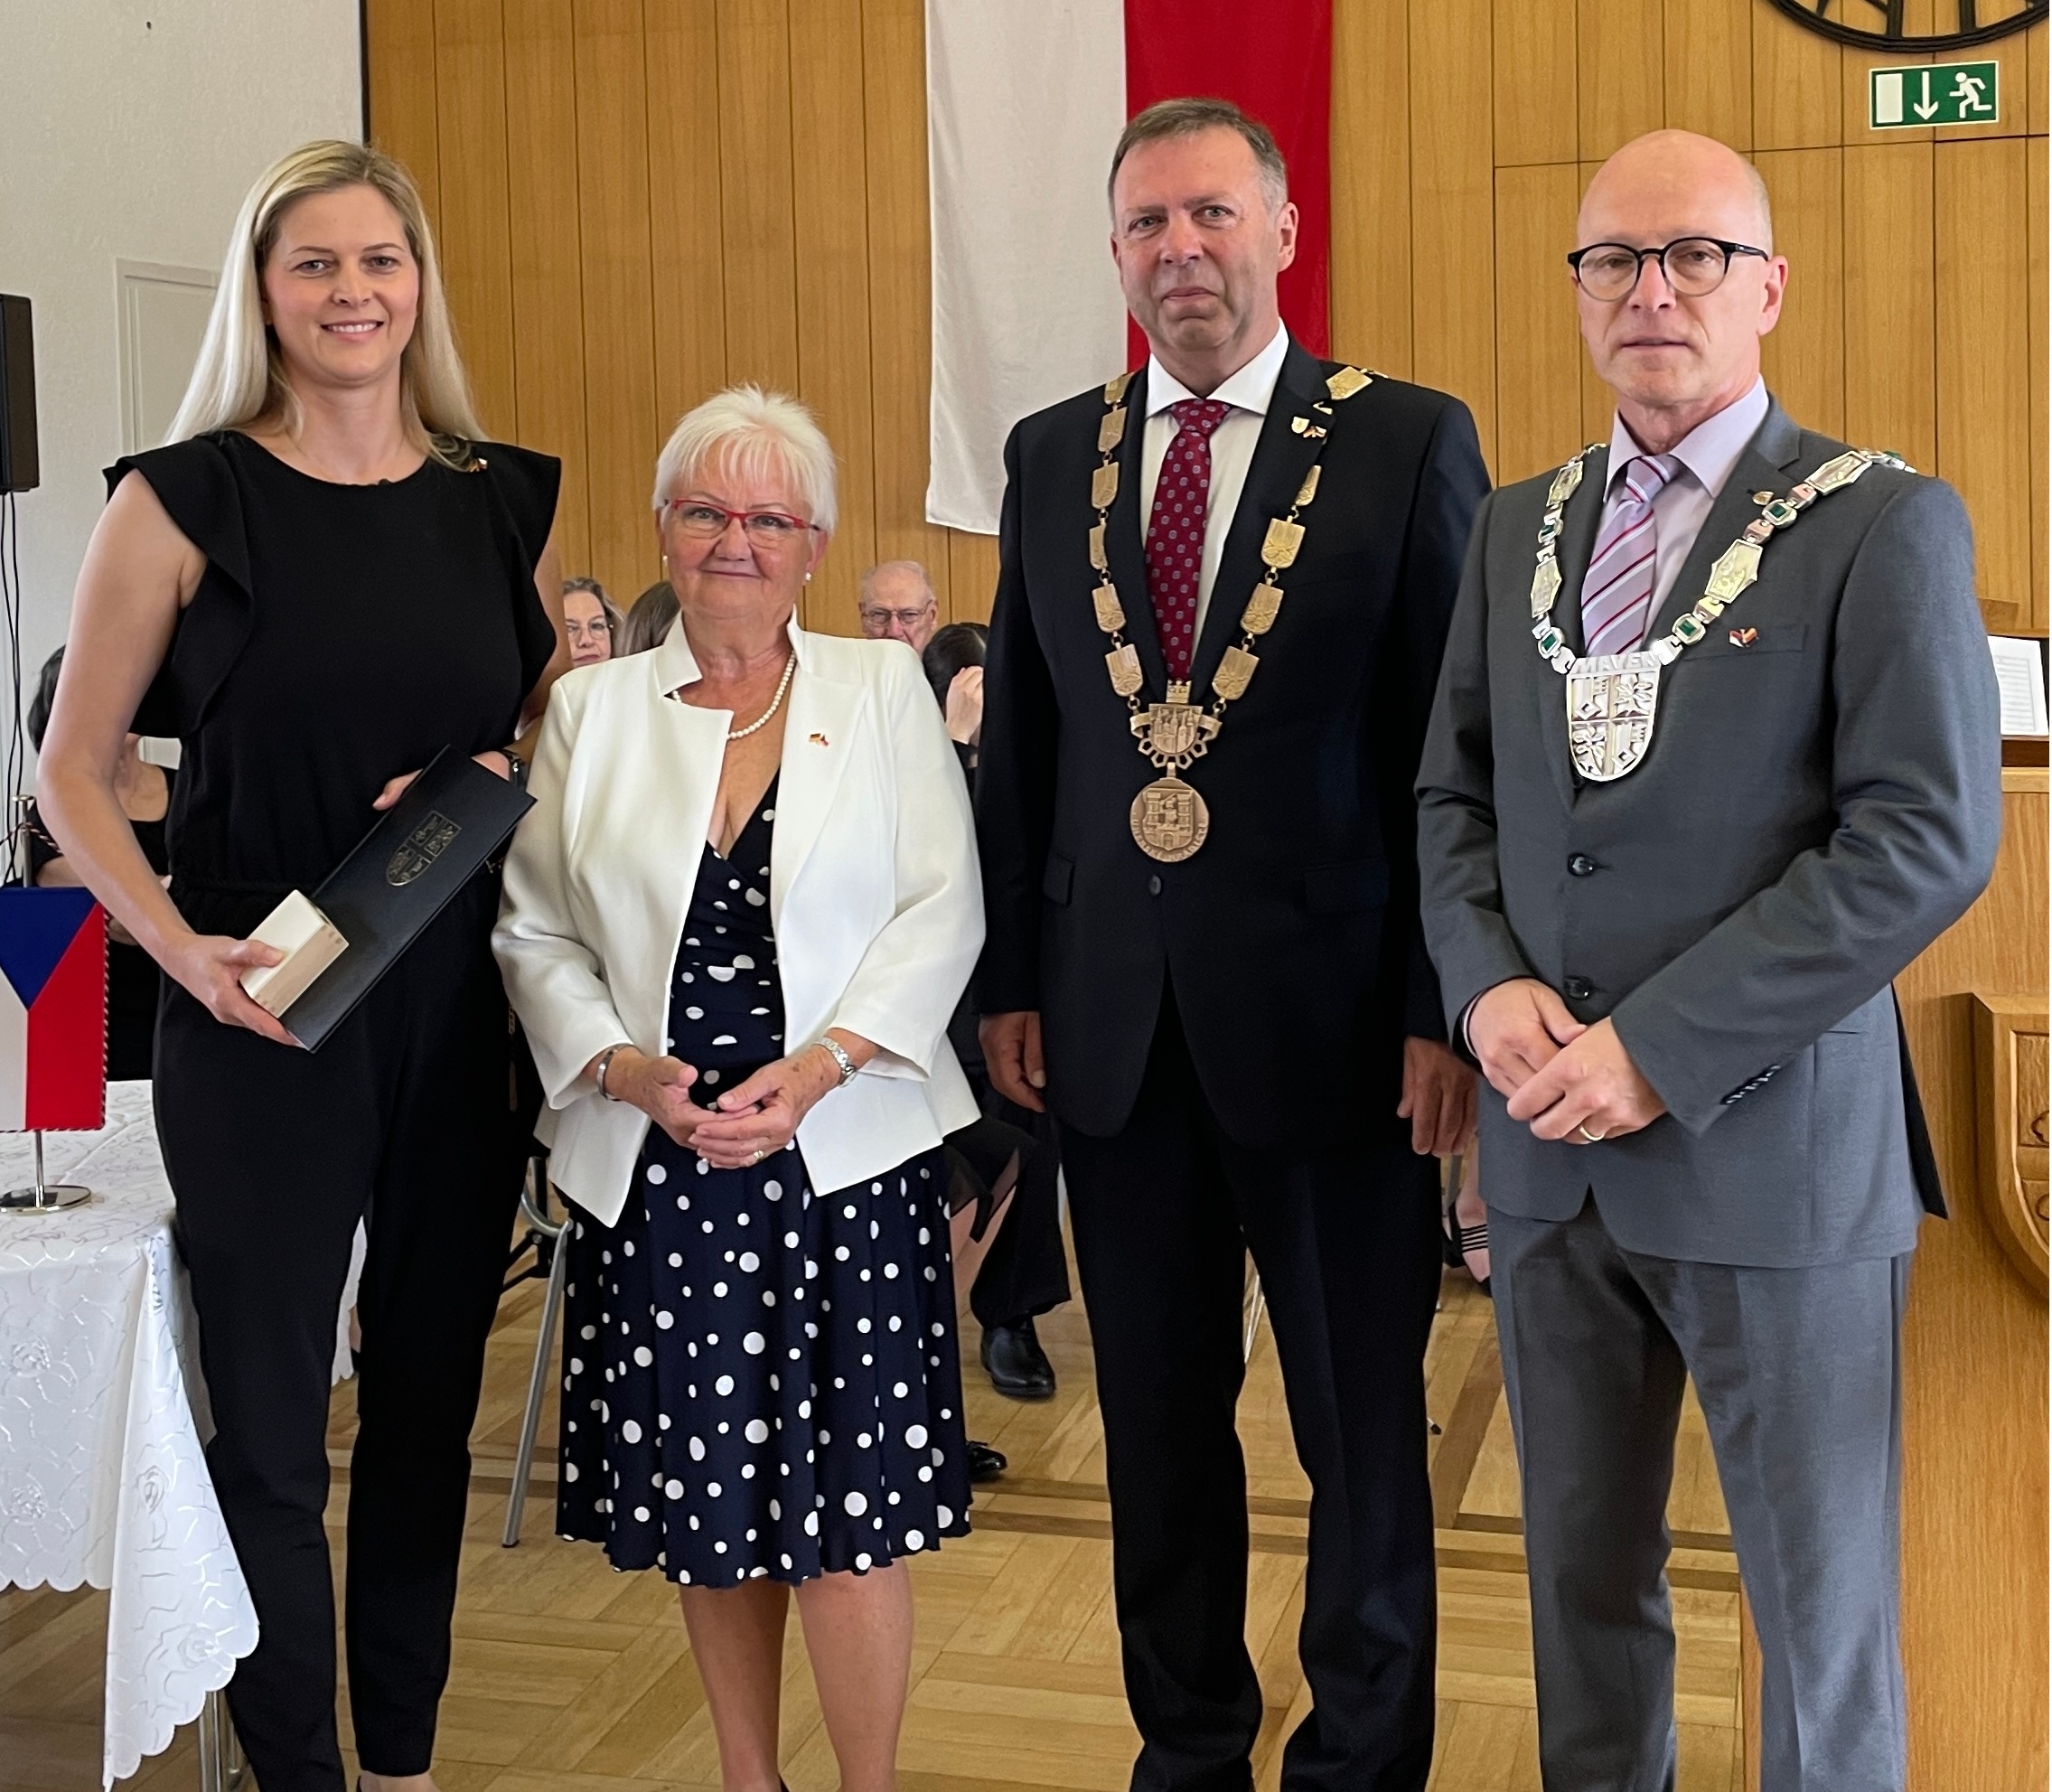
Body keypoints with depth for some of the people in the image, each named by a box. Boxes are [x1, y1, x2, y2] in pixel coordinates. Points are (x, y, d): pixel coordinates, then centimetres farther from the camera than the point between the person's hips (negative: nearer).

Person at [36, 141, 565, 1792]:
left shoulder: (504, 500, 5)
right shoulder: (186, 499, -5)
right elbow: (74, 771, -3)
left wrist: (505, 775, -5)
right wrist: (183, 947, -18)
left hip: (463, 1009, 4)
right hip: (260, 1018, -3)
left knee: (430, 1406, 14)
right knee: (271, 1435, 3)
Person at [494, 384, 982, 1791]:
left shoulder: (885, 689, 5)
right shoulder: (593, 710, 9)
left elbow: (941, 912, -2)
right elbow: (536, 933, 7)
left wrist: (816, 1068, -13)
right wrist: (626, 1068, -9)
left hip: (845, 1155, -2)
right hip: (656, 1167, 2)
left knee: (848, 1507, -2)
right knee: (708, 1505, 8)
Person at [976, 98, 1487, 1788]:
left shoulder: (1410, 442, -4)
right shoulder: (1051, 455, 8)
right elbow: (1018, 740, 11)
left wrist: (1446, 1009, -10)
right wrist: (1011, 981, 7)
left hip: (1331, 1012, -3)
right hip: (1113, 1019, 4)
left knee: (1364, 1424, 9)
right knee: (1159, 1422, 15)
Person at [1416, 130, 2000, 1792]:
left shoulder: (1882, 525, -6)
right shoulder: (1517, 527, 12)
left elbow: (1932, 834, -14)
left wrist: (1663, 1047, -17)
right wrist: (1493, 984, -6)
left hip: (1774, 1140, -5)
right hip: (1552, 1142, 5)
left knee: (1820, 1603, 6)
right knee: (1582, 1575, 16)